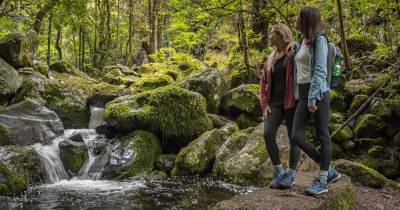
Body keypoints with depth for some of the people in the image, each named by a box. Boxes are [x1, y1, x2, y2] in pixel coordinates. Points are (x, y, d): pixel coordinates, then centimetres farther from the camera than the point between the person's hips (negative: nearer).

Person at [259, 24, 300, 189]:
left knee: (294, 137, 2)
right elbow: (264, 82, 18)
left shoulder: (294, 52, -3)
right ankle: (278, 171, 3)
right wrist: (264, 104, 8)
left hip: (291, 102, -5)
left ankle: (291, 174, 15)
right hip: (274, 102, 5)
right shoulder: (271, 58, 16)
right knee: (268, 134, -10)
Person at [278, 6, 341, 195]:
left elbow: (320, 71, -15)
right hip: (303, 94, 8)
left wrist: (312, 98, -19)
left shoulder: (319, 39, -7)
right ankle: (329, 171, 14)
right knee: (296, 136, 0)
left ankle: (323, 181, 9)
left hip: (318, 93, -8)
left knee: (322, 135, 0)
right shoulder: (302, 41, 16)